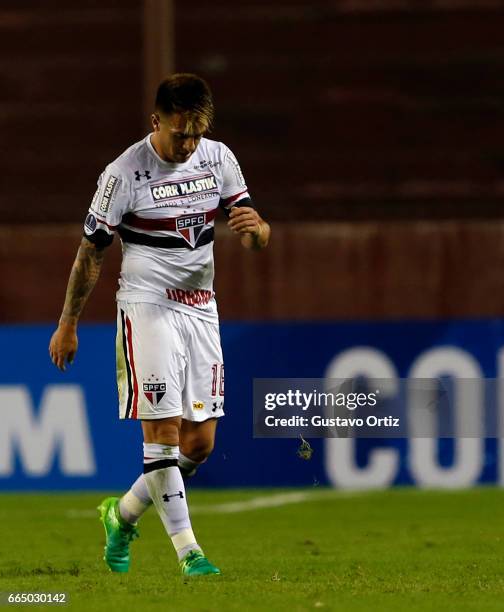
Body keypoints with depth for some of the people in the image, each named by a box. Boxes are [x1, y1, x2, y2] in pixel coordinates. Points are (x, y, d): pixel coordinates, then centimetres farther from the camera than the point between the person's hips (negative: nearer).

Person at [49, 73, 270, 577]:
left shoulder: (218, 158, 3)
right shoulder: (124, 174, -12)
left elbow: (255, 237, 9)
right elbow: (90, 252, -3)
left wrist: (255, 228, -17)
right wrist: (67, 325, 2)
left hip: (200, 307, 5)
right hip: (147, 306, -5)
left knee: (200, 441, 3)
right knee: (162, 431, -12)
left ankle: (123, 513, 24)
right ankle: (187, 549, -7)